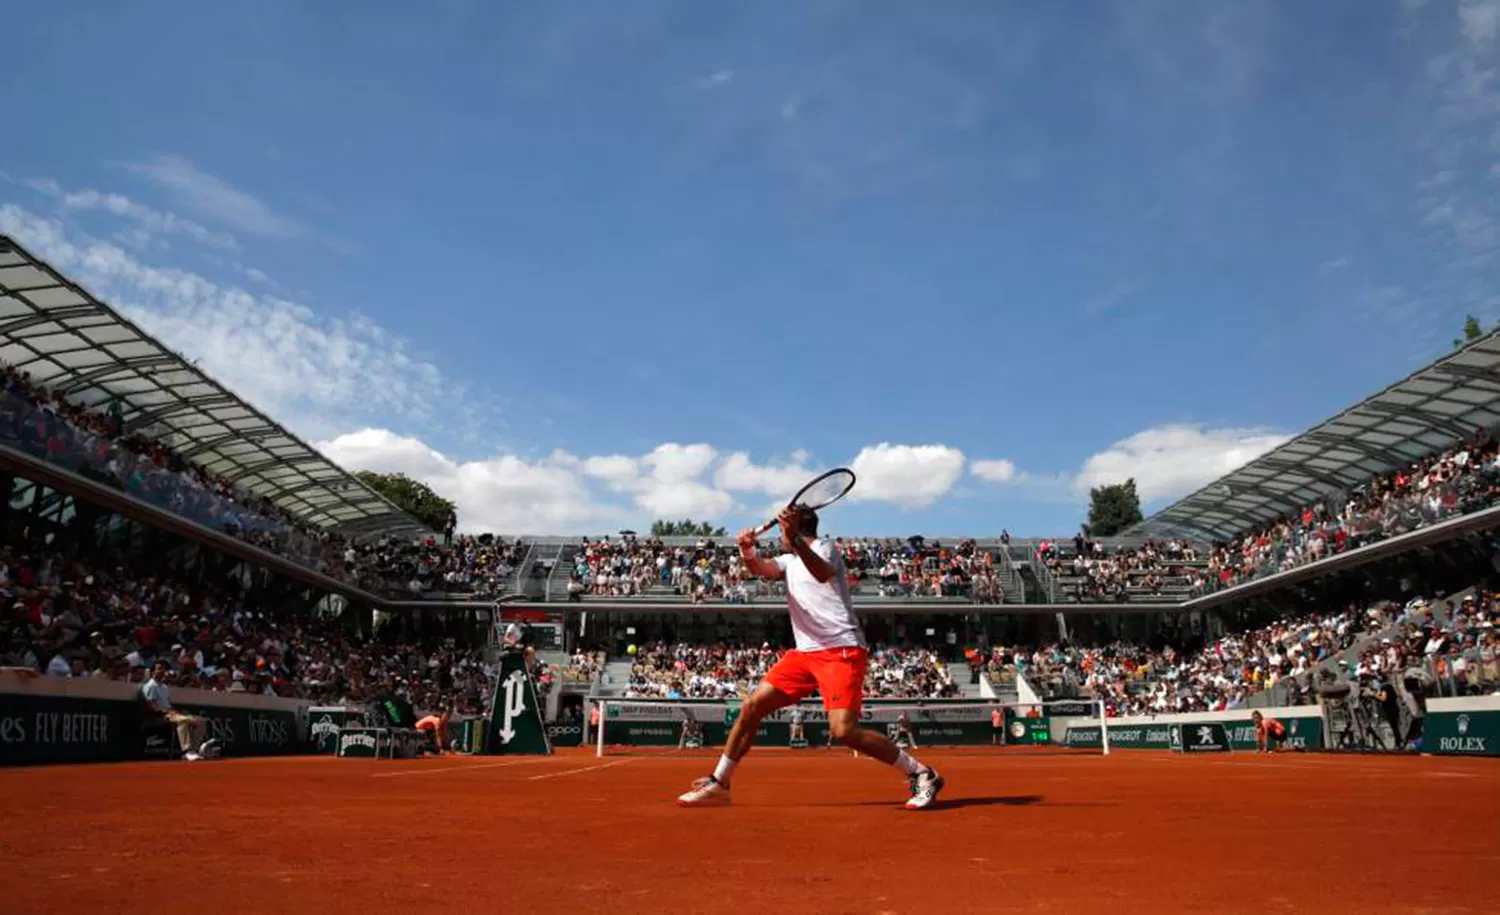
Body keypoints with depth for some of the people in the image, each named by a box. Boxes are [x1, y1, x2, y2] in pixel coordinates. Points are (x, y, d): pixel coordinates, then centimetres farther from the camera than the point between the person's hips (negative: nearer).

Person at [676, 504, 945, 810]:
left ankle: (922, 774, -8)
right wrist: (748, 550, -26)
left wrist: (794, 539, -45)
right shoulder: (789, 560, 20)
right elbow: (760, 568, -3)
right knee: (752, 706, 2)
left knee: (843, 730, -22)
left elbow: (823, 573, -29)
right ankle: (719, 784, 15)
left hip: (842, 650, -8)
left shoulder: (824, 546, -3)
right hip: (805, 652, 8)